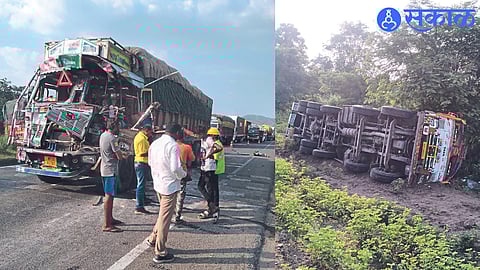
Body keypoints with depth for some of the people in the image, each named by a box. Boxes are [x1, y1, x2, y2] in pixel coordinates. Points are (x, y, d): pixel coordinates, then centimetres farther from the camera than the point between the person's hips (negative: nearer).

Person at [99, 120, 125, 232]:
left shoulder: (103, 135, 9)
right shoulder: (112, 138, -19)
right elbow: (120, 156, -19)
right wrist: (121, 155, 2)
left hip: (104, 169, 10)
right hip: (111, 170, -10)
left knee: (109, 195, 19)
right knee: (109, 196, -8)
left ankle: (110, 218, 30)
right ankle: (106, 225, -5)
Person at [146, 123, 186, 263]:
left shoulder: (154, 144, 6)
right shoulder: (173, 146, -19)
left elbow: (150, 162, 16)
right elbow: (175, 168, -24)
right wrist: (183, 175, -5)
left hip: (158, 183, 8)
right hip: (170, 185, -8)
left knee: (163, 214, 26)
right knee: (165, 218, 1)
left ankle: (153, 239, 33)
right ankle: (160, 253, 10)